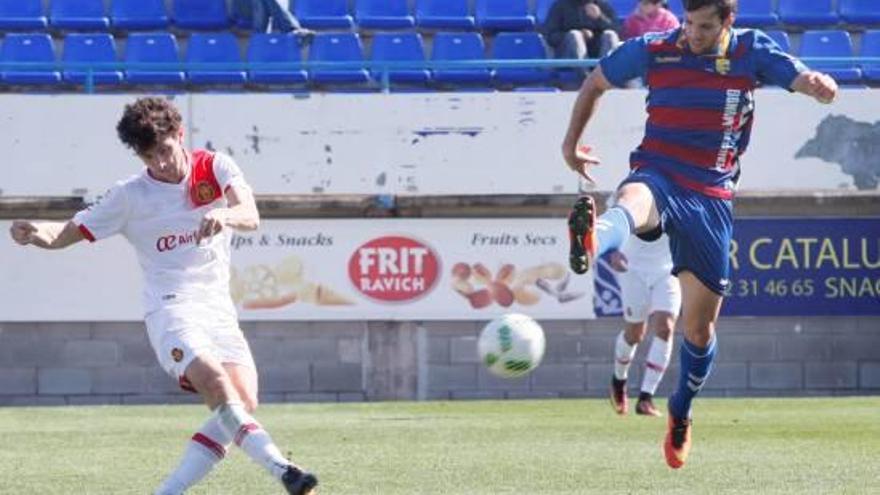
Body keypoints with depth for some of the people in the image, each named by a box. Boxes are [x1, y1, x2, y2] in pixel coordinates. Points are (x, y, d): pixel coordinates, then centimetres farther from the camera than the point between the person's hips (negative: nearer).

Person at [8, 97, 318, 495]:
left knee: (243, 400, -14)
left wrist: (225, 215, -37)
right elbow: (68, 233, 5)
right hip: (170, 309, -3)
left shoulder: (216, 168, 3)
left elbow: (250, 217, -13)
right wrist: (35, 233, -18)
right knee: (214, 381, -30)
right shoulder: (130, 196, 1)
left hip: (218, 309, 3)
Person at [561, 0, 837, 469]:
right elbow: (595, 82, 16)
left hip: (711, 196, 1)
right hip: (657, 175, -1)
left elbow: (812, 85, -7)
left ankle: (680, 414, 32)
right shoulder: (653, 50, 0)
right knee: (634, 201, -42)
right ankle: (589, 241, -77)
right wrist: (571, 143, 10)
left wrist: (818, 84, -32)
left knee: (699, 326, 7)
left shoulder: (752, 51, 0)